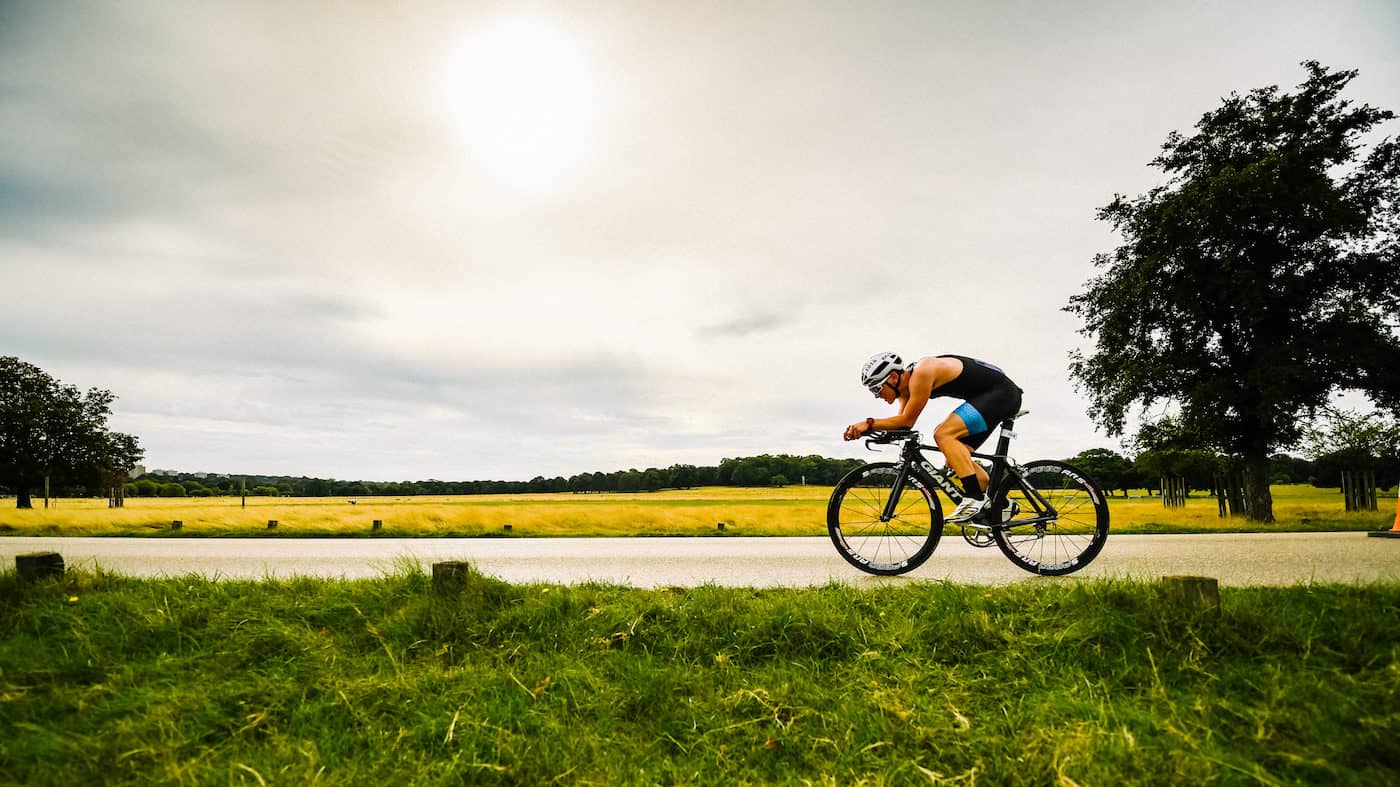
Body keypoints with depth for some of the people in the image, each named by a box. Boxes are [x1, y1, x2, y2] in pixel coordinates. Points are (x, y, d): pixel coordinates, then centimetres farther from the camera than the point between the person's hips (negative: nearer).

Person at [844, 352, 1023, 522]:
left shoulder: (921, 373, -25)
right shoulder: (907, 381, 3)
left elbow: (907, 421, -23)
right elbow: (902, 423, 0)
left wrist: (869, 423, -24)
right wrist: (864, 428, -12)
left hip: (1002, 392, -10)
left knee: (943, 434, -22)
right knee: (955, 458, 8)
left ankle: (975, 498, -21)